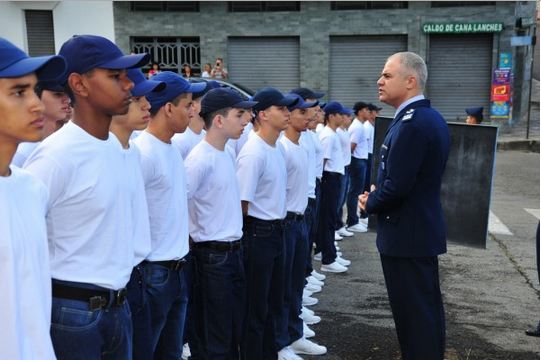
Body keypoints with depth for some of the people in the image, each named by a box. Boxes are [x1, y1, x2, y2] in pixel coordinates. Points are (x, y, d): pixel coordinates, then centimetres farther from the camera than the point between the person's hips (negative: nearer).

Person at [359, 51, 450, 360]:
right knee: (428, 308, 19)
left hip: (406, 233, -10)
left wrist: (370, 204, -6)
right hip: (425, 227, 10)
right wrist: (377, 196, 7)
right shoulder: (432, 117, 10)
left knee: (412, 313, 1)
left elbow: (396, 186, -25)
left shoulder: (410, 123, -21)